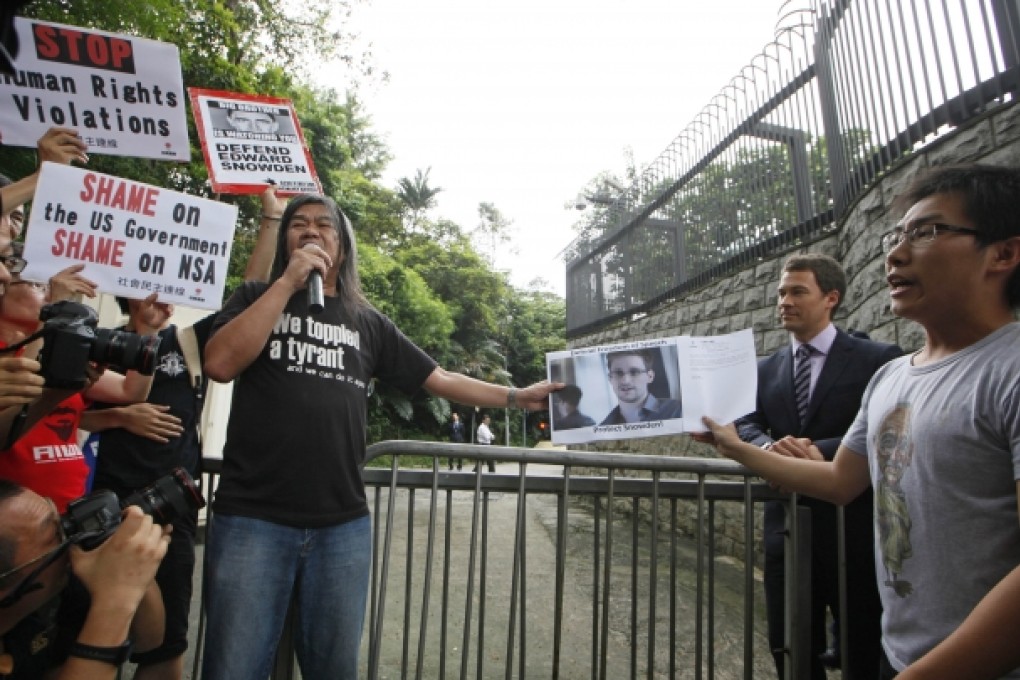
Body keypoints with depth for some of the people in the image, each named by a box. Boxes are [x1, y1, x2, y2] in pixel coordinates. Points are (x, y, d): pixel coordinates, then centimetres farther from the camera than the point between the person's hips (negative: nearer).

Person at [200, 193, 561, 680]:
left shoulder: (368, 323, 13)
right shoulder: (257, 298, 8)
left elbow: (440, 380, 15)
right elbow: (220, 364, -11)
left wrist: (517, 396, 11)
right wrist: (288, 282, -11)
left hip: (343, 525, 3)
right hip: (253, 518, -2)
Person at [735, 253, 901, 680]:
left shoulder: (877, 360, -5)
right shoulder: (766, 369, 9)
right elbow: (747, 425, -2)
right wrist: (769, 448, -24)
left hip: (855, 530, -4)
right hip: (786, 527, 4)